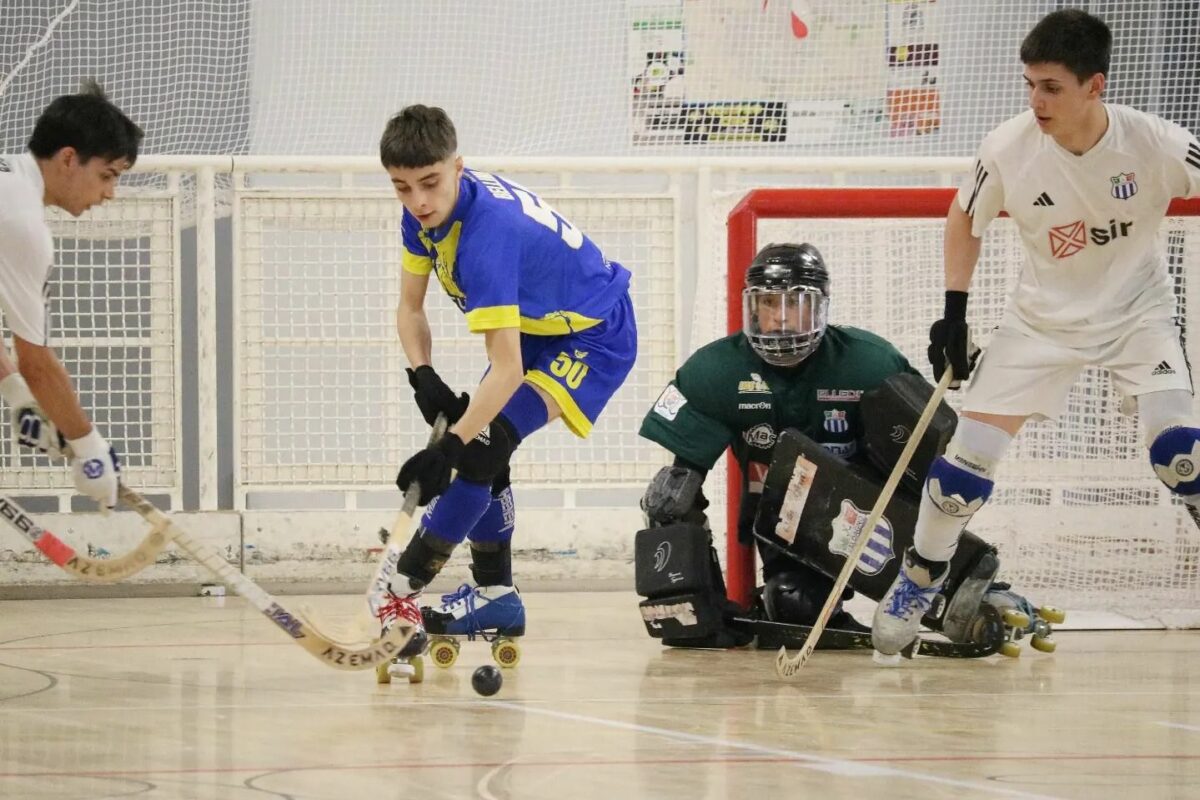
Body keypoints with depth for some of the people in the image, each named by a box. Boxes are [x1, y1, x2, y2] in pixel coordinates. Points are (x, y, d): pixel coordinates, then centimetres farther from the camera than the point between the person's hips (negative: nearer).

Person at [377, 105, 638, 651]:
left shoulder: (485, 233, -37)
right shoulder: (427, 214, -11)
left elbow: (506, 368, -39)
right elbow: (410, 308, 1)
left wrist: (449, 447, -43)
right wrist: (423, 377, -17)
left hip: (593, 340, -10)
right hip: (539, 327, 10)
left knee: (482, 447, -20)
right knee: (478, 449, 9)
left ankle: (400, 593, -16)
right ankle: (495, 597, 19)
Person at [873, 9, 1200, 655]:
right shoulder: (1009, 149, -19)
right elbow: (965, 218, 0)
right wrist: (953, 314, -4)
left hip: (1136, 311, -2)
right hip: (1044, 317, 2)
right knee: (971, 449, -3)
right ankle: (918, 579, 19)